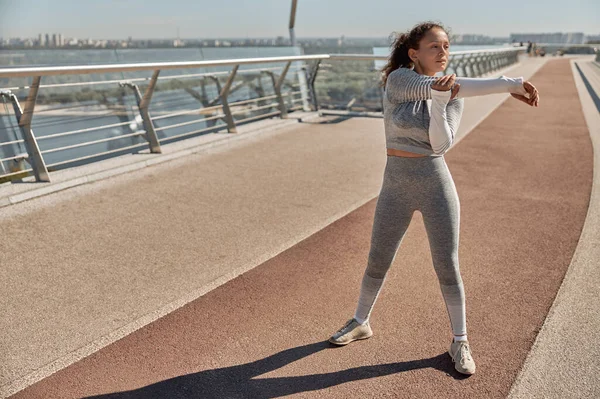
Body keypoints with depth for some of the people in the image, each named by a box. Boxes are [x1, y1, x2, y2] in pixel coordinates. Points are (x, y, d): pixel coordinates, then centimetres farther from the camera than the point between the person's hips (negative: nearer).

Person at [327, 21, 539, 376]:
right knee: (377, 263, 11)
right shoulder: (397, 79, -7)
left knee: (448, 268, 3)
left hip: (437, 184, 1)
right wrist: (509, 84, -34)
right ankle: (361, 323, 35)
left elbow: (441, 144, -13)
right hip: (396, 187, 0)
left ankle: (460, 343, 24)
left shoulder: (454, 95, 0)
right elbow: (421, 88, -27)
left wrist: (438, 99, -27)